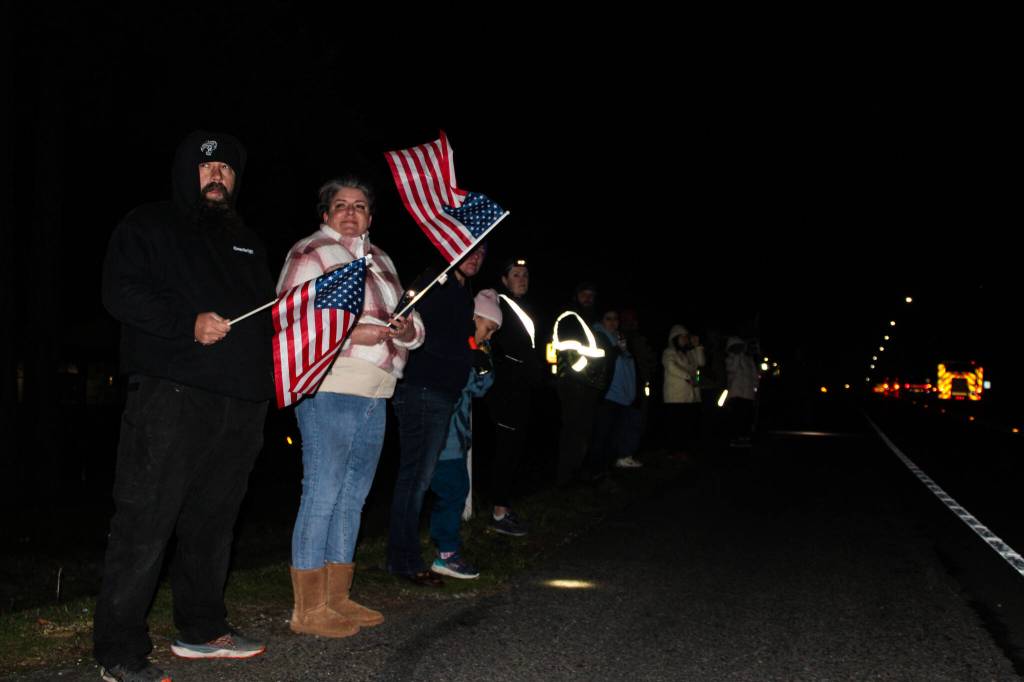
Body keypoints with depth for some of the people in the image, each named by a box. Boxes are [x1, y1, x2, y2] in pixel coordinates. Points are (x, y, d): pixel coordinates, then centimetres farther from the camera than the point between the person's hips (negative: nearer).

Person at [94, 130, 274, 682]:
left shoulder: (245, 242, 26)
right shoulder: (149, 226, 6)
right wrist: (188, 323, -19)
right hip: (172, 394, -6)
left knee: (214, 522, 13)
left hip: (241, 403, 7)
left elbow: (269, 309, 31)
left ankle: (202, 630, 25)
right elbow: (121, 292, -7)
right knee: (145, 523, -7)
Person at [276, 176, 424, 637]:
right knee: (322, 495, -6)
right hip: (330, 390, -8)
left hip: (375, 394, 8)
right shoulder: (310, 253, -1)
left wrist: (407, 328, 0)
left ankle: (337, 599, 21)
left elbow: (408, 320, 23)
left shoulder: (380, 260, 21)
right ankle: (308, 610, 2)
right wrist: (354, 333, -20)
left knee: (353, 496, 11)